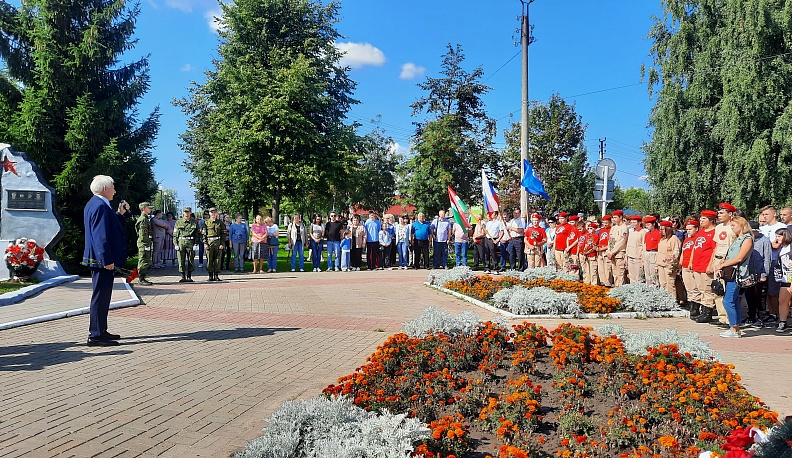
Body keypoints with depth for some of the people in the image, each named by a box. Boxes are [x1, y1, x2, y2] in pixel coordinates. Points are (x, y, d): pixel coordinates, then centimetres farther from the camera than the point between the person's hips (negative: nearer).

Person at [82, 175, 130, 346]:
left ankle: (100, 332, 26)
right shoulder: (100, 206, -18)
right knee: (100, 297, -5)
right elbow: (101, 236, -23)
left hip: (100, 259, 11)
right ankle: (95, 336, 1)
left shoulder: (95, 204, 15)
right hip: (102, 260, -11)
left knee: (102, 296, 17)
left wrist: (121, 213, 12)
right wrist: (107, 260, -24)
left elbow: (110, 226, 22)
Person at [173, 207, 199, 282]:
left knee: (191, 260, 1)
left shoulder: (194, 222, 7)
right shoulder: (178, 222, 8)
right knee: (181, 261, 0)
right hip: (181, 242, 1)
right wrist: (176, 244, -1)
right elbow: (175, 234, 8)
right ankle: (183, 277, 7)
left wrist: (196, 244, -3)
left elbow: (197, 234, 6)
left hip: (190, 242, 0)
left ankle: (189, 277, 10)